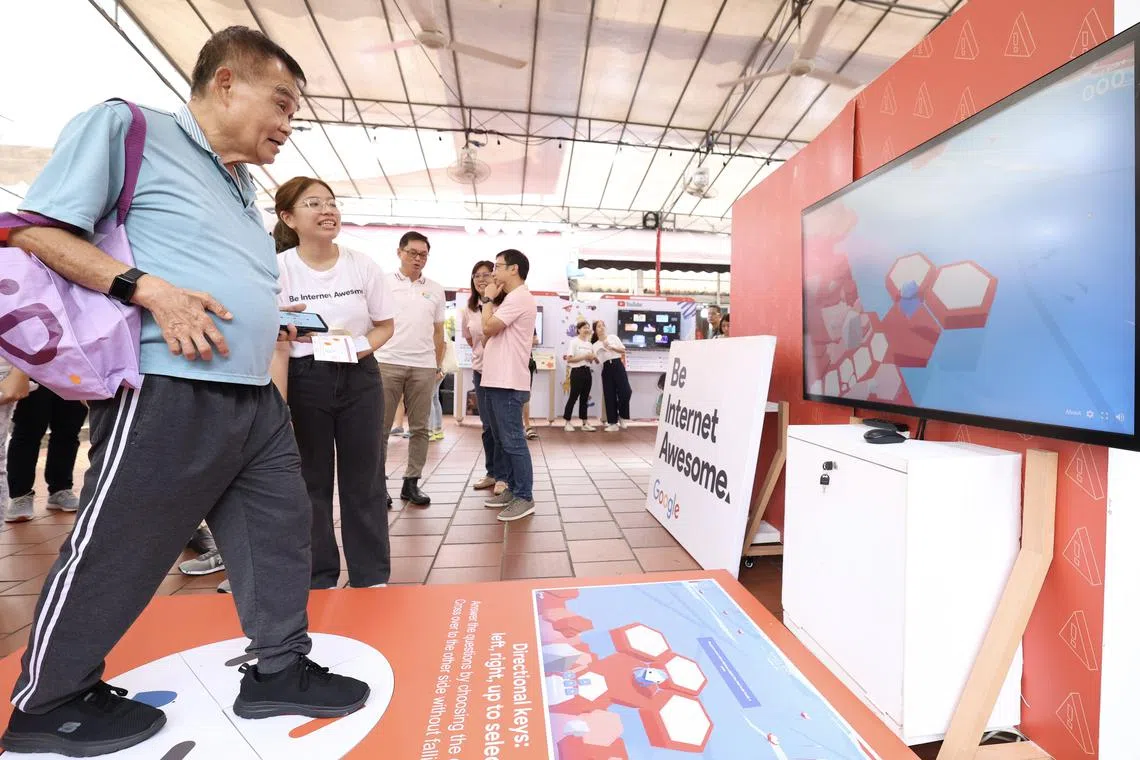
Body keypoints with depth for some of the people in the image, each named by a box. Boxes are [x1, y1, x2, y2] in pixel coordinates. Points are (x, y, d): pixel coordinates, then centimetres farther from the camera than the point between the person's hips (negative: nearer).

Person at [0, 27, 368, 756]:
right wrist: (146, 288, -19)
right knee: (113, 554, 7)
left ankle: (280, 671, 27)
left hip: (257, 397, 8)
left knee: (281, 530, 10)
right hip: (169, 393, -8)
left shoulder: (242, 186, 22)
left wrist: (277, 327, 12)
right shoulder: (126, 126, 0)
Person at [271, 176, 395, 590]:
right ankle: (318, 580, 27)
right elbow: (277, 348, -9)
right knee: (312, 482, 10)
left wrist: (360, 346, -13)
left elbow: (385, 326, 9)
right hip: (305, 381, -1)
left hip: (360, 379, 2)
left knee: (364, 481, 8)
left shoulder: (363, 266, -2)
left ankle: (372, 578, 23)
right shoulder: (278, 269, -7)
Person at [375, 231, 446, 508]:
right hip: (388, 363, -2)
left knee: (419, 428, 6)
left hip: (423, 367, 3)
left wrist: (439, 366, 11)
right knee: (381, 427, 1)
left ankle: (411, 482, 16)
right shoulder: (384, 284, 6)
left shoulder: (435, 290, 13)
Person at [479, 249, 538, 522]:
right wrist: (489, 301, 16)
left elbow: (488, 328, -15)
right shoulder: (511, 299, 23)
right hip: (496, 380, 11)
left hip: (508, 383, -11)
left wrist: (488, 299, -2)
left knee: (513, 441, -7)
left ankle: (524, 498, 1)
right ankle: (513, 490, 24)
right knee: (503, 441, 15)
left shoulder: (519, 297, -11)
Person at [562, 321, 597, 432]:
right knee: (573, 397, -2)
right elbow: (569, 359, -15)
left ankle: (585, 423, 15)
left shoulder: (589, 344, 14)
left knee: (585, 398, 10)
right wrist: (584, 357, -17)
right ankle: (568, 423, 7)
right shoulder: (574, 342, -7)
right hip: (577, 372, -7)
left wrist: (593, 358, -4)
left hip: (587, 372, 7)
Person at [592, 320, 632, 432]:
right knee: (609, 396, -1)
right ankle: (613, 423, 6)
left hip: (618, 366, -1)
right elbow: (597, 360, 6)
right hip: (606, 369, 1)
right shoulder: (595, 345, 13)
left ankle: (622, 417, 9)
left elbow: (623, 351, 5)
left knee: (624, 392, -13)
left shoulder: (613, 337, 11)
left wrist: (611, 347, -6)